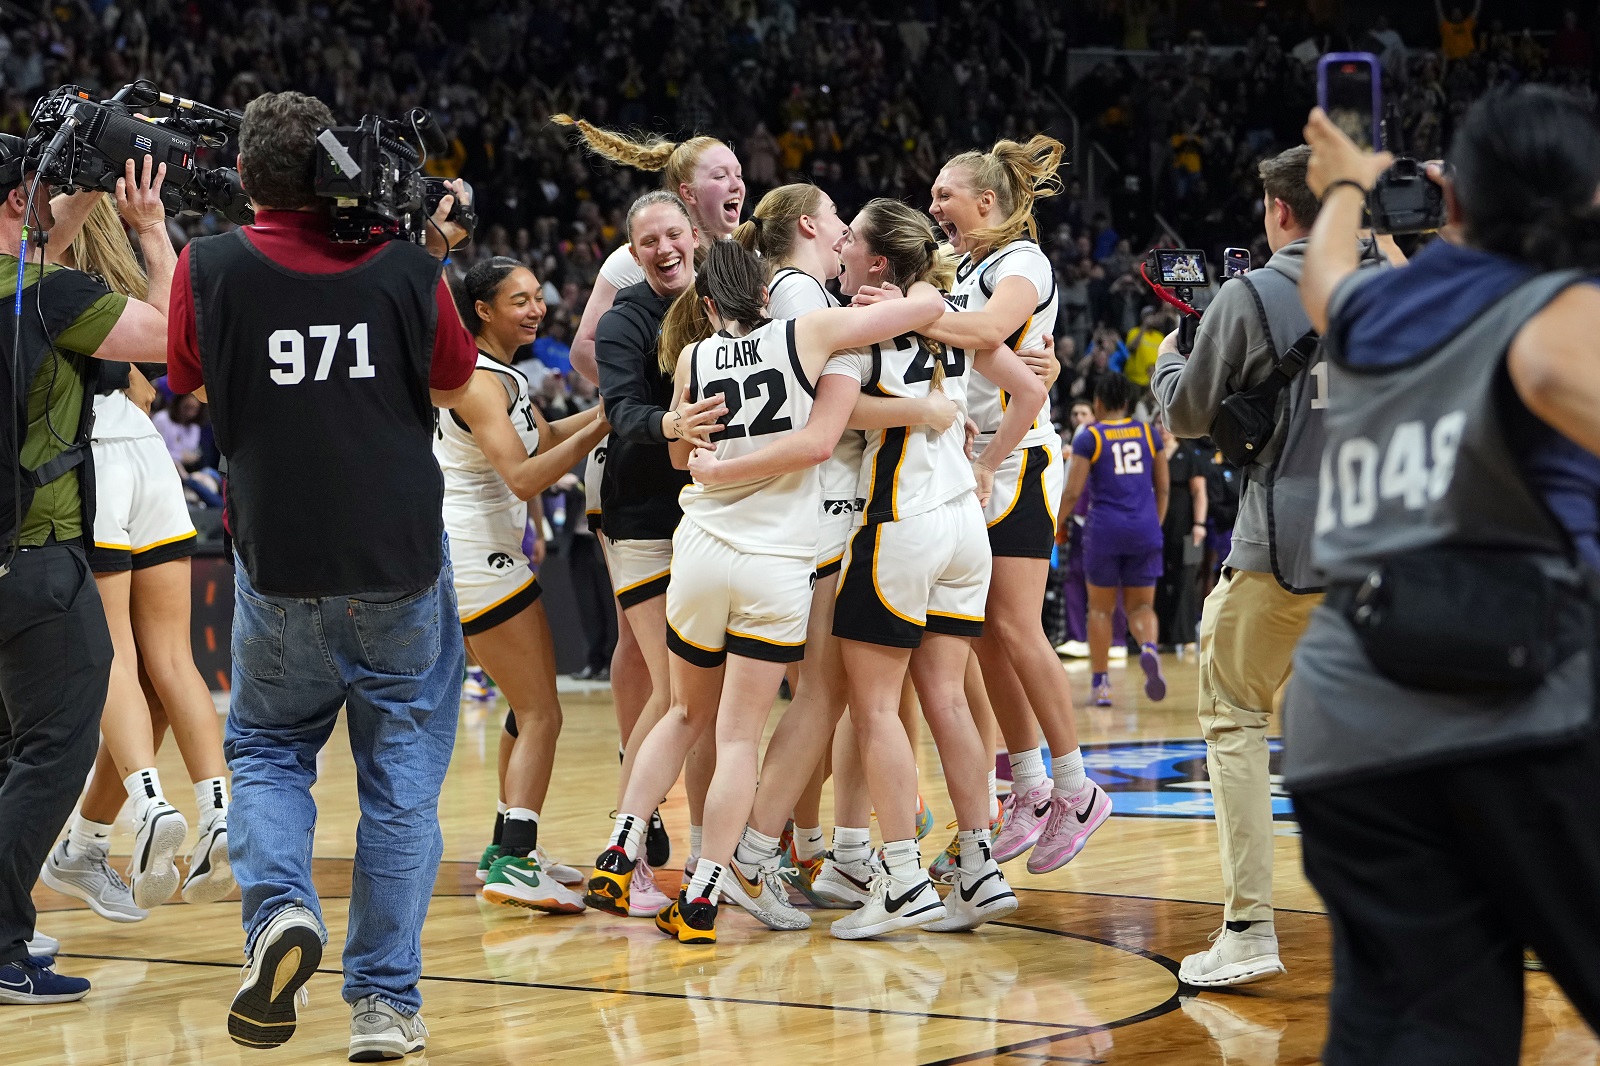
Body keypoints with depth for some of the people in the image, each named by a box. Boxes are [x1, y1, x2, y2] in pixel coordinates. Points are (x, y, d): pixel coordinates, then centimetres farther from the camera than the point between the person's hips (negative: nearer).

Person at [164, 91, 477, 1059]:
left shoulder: (211, 267, -9)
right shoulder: (405, 268, -6)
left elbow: (180, 378, 10)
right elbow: (454, 386, 11)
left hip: (281, 569, 0)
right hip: (405, 563, 0)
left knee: (268, 749, 18)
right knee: (402, 775, 9)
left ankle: (280, 911, -9)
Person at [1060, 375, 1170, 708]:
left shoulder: (1089, 437, -1)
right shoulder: (1149, 433, 9)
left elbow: (1072, 492, -5)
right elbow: (1163, 488, 12)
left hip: (1104, 529, -2)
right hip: (1144, 529, 2)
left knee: (1100, 608, 11)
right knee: (1140, 605, 8)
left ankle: (1100, 684, 9)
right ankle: (1149, 648, -25)